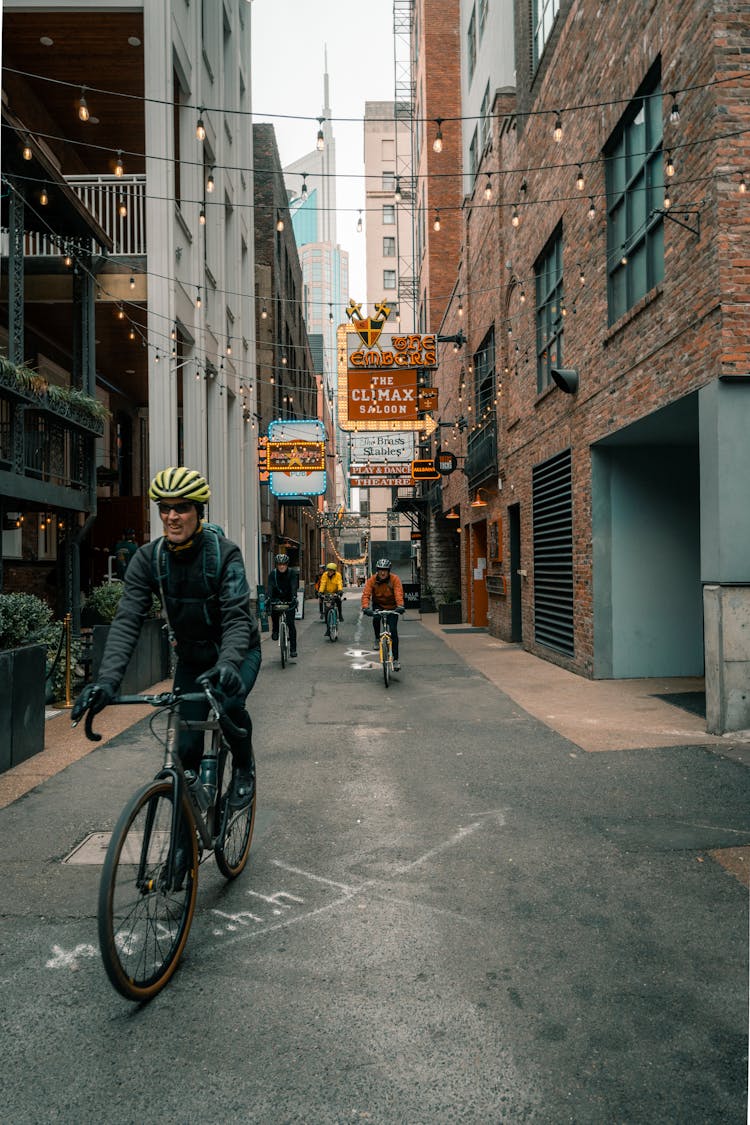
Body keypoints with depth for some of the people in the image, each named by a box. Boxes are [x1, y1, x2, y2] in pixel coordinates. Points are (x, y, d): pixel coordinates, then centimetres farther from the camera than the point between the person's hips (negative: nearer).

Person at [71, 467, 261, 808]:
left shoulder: (224, 553, -23)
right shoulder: (148, 558, -15)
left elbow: (237, 616, -32)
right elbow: (127, 620, -23)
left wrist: (228, 663, -52)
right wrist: (108, 679, -38)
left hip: (237, 652, -3)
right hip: (191, 658, 3)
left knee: (228, 703, -30)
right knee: (186, 748, -1)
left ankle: (244, 766, 1)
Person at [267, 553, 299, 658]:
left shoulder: (291, 573, -12)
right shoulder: (273, 573, -10)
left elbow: (294, 586, -25)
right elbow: (270, 586, -22)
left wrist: (294, 597, -43)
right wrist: (269, 597, -40)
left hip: (289, 600, -2)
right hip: (277, 599, 2)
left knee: (291, 624, -8)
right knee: (274, 612, -23)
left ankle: (293, 649, -3)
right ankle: (275, 630, 8)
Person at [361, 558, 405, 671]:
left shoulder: (395, 579, -19)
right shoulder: (372, 580, -15)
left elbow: (399, 593, -31)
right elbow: (366, 594, -26)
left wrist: (400, 606, -50)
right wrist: (365, 607, -44)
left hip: (392, 607, -1)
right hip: (378, 605, 1)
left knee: (393, 631, -11)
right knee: (376, 619, -31)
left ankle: (396, 659, -2)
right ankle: (377, 638, 0)